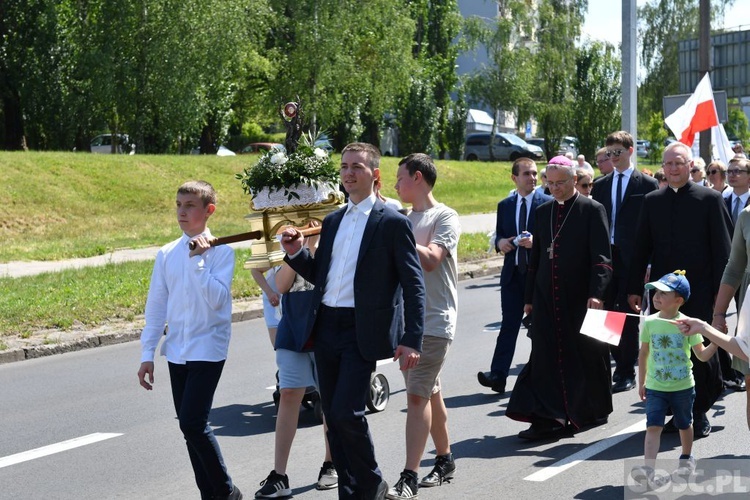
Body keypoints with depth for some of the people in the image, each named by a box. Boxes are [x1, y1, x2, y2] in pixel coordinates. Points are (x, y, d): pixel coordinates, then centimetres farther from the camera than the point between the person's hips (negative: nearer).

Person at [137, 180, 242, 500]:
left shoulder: (221, 251, -5)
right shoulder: (167, 254, 7)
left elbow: (217, 299, -18)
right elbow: (156, 305, 9)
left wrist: (198, 260, -19)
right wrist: (147, 353, 7)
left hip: (207, 350, -5)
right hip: (177, 350, 5)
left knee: (193, 423, -14)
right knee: (189, 426, 8)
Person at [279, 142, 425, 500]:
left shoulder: (392, 222, -5)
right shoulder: (332, 221, 15)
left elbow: (414, 285, -8)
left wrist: (412, 341, -15)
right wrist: (296, 253, 0)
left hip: (362, 331, -7)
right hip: (326, 327, 7)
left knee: (347, 412, -13)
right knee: (333, 416, 9)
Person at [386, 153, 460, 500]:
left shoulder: (445, 217, -9)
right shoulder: (405, 220, 13)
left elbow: (430, 259, -22)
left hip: (434, 321, -7)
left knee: (418, 395, -12)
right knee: (429, 393, 15)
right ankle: (444, 460, 28)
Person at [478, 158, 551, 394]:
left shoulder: (548, 203, -1)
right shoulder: (505, 205, 11)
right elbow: (499, 235, 16)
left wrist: (537, 241, -20)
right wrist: (500, 242, -6)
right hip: (512, 272, 3)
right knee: (509, 324, -3)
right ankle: (498, 375, -9)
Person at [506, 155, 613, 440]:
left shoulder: (592, 210, -4)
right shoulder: (542, 212, 12)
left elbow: (601, 257, -10)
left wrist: (596, 294, -20)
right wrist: (529, 297, 15)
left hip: (580, 298, -4)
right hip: (547, 298, 5)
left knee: (585, 354, 6)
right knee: (548, 357, -1)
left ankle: (592, 411, 22)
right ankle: (549, 417, -2)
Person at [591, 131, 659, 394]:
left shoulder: (647, 184, -1)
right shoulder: (601, 185, 12)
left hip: (631, 259, -4)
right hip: (605, 255, 4)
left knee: (628, 315, -1)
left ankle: (627, 372, 6)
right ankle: (620, 364, 18)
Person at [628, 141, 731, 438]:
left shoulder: (710, 199, -1)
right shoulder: (652, 201, 9)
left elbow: (722, 248, -2)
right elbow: (642, 247, 11)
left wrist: (720, 290, -7)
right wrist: (635, 288, 7)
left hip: (699, 293, -3)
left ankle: (700, 413, 16)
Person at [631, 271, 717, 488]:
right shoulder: (649, 323, -3)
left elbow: (702, 355, -5)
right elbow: (644, 354, 7)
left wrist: (716, 342, -22)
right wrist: (641, 382, 9)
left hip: (683, 387, 0)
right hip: (655, 387, 1)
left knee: (684, 424, 18)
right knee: (653, 426, -12)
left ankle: (687, 458, 41)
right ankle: (648, 469, -20)